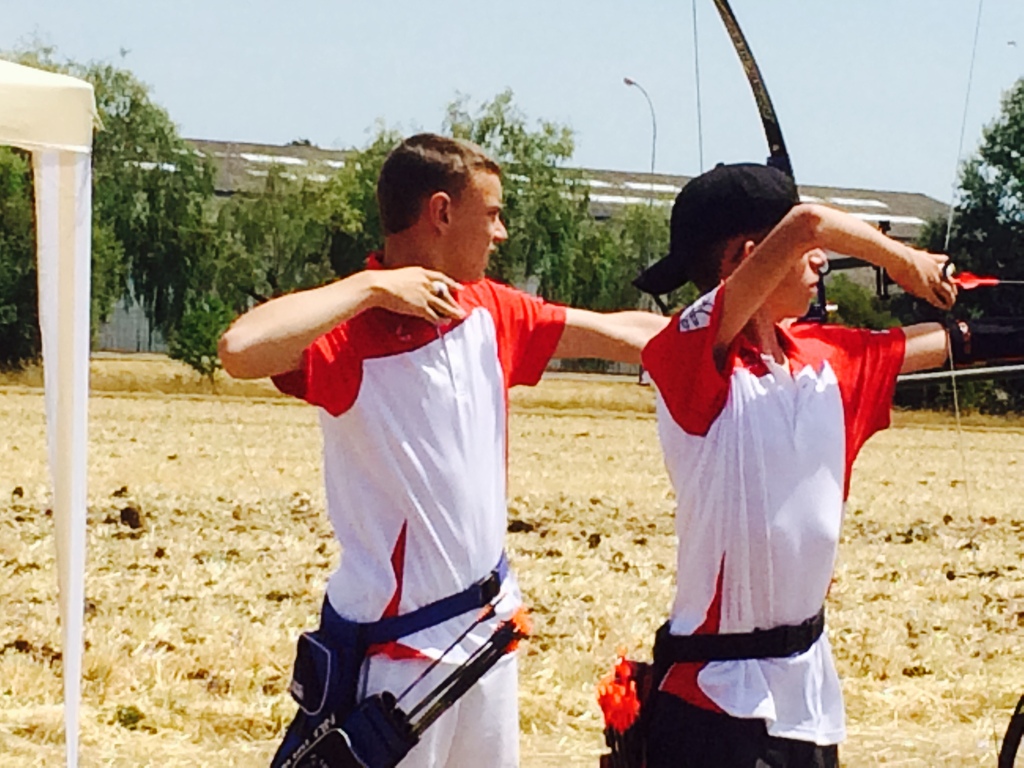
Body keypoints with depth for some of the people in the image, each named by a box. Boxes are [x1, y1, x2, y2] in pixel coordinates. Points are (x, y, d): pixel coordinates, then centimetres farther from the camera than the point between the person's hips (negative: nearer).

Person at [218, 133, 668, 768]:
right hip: (397, 646, -8)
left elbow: (619, 333, 17)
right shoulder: (350, 331, -19)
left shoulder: (490, 311, 5)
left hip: (488, 622, 8)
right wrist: (373, 286, -30)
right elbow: (241, 350, -38)